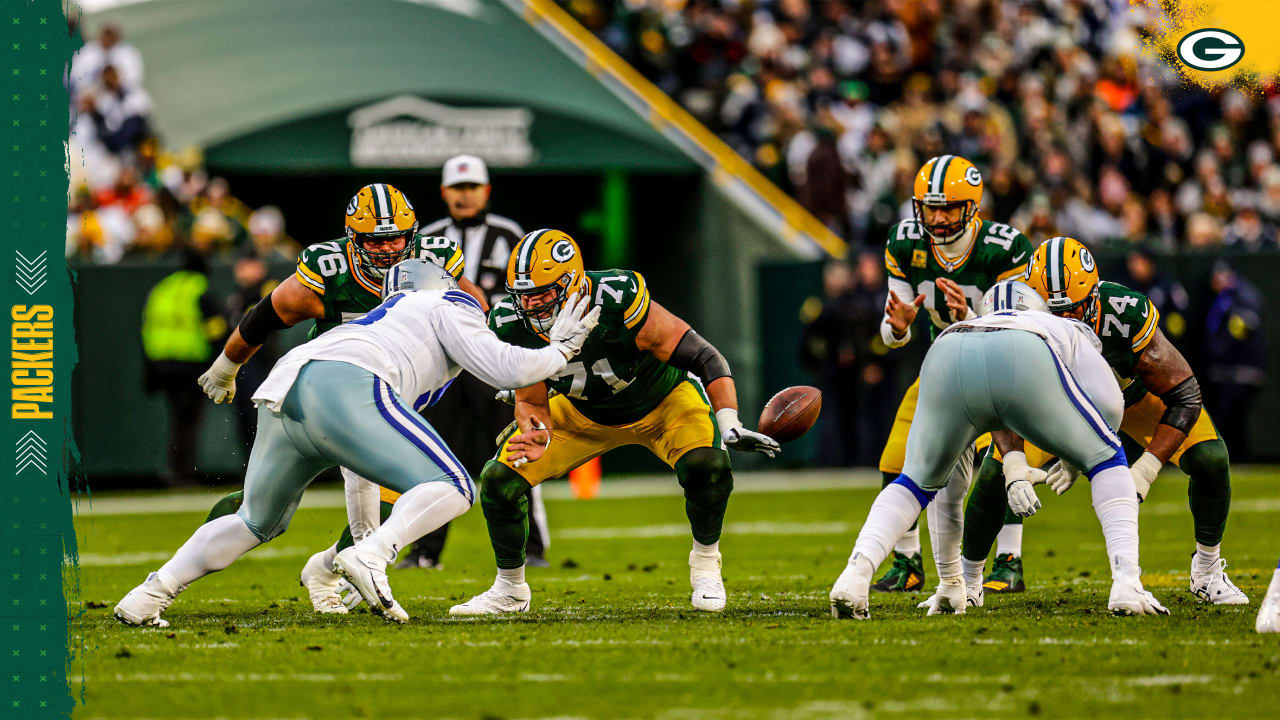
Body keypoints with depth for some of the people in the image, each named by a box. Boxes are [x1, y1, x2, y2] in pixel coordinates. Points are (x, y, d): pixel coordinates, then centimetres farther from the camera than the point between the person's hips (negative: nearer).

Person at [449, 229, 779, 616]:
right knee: (500, 479, -10)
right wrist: (538, 435, -34)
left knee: (706, 464, -32)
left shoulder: (616, 301, -38)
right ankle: (510, 590, 14)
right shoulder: (512, 326, -25)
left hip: (663, 399, -4)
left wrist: (730, 425, -42)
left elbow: (703, 356, -31)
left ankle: (705, 563, -4)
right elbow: (532, 401, -10)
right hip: (584, 411, 4)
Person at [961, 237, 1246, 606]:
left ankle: (1207, 571, 7)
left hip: (1136, 391, -1)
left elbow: (1184, 397, -34)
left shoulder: (1127, 316, -42)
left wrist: (1146, 469, -44)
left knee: (1210, 460, -19)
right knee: (995, 474, -13)